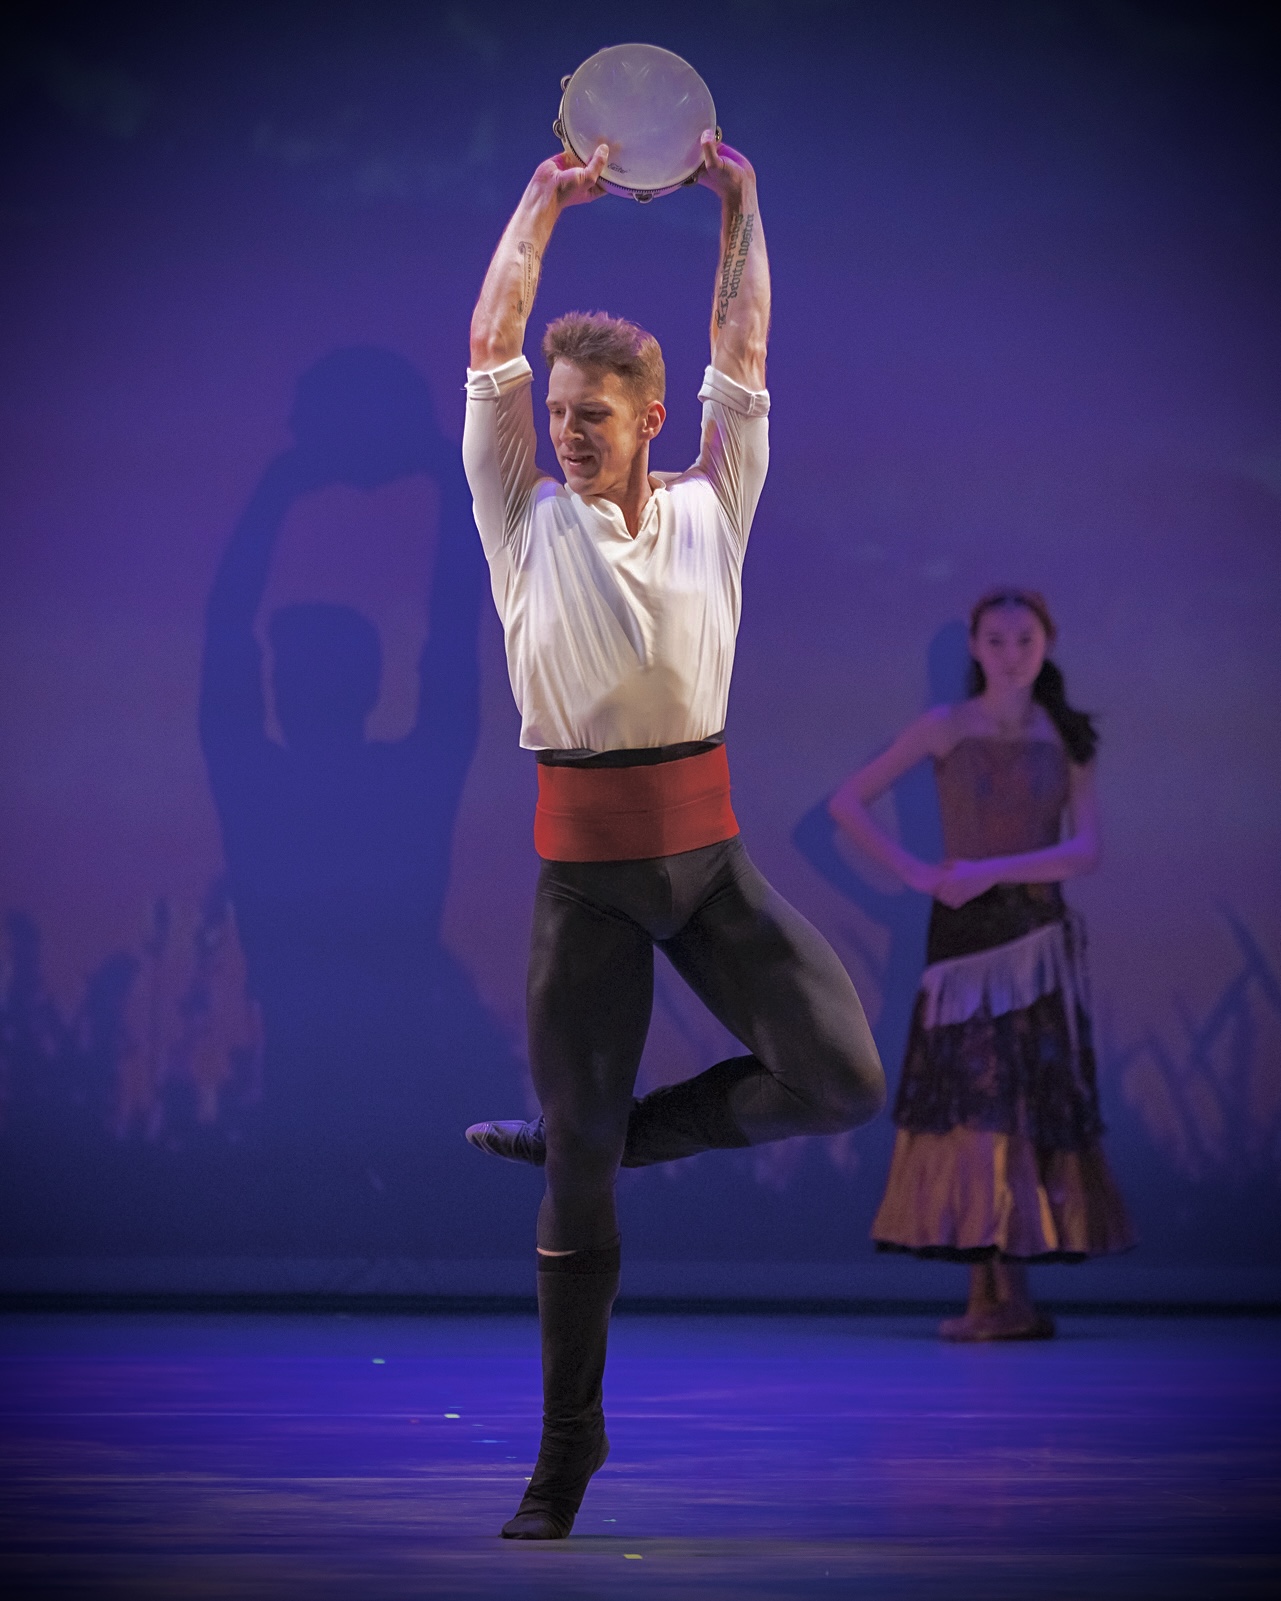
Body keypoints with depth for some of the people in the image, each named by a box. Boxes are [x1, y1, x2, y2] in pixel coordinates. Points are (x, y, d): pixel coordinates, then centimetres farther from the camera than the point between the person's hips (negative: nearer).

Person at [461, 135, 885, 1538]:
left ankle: (597, 1135, 8)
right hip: (584, 857, -2)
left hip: (708, 845, 2)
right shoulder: (526, 520, 4)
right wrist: (542, 208, 3)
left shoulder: (710, 509, 8)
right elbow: (491, 354, 1)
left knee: (846, 1080, -14)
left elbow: (743, 358, 10)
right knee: (574, 1184, 2)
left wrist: (741, 208, 9)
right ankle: (565, 1453, 14)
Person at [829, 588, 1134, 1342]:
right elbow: (848, 803, 2)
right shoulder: (947, 728, 3)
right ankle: (998, 1295, 0)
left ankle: (1001, 1293, -1)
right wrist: (913, 871, -7)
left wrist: (991, 871, -16)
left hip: (1037, 937, 0)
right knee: (972, 1101, -3)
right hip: (963, 936, 0)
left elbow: (1086, 849, -6)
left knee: (1027, 1101, -4)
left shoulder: (1066, 738, 4)